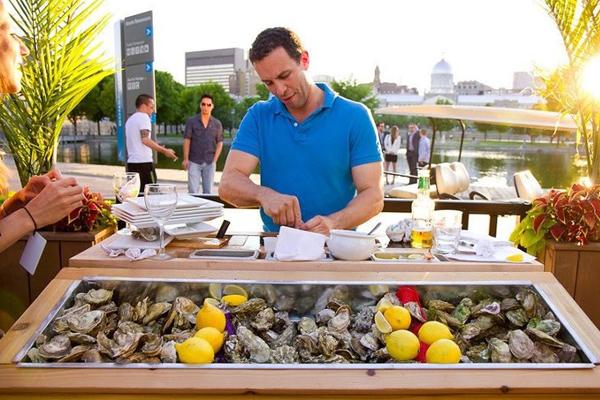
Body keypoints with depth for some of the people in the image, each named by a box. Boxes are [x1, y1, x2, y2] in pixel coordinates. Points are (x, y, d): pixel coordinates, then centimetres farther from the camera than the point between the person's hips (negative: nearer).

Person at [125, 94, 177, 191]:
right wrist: (164, 150, -16)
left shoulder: (130, 119, 20)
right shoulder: (143, 117, -6)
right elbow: (145, 139, -19)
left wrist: (157, 147, 29)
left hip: (131, 162, 8)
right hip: (144, 162, -8)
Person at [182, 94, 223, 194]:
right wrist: (185, 159, -8)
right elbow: (187, 140, -1)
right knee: (193, 190, -3)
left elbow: (220, 143, 7)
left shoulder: (217, 123, 5)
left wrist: (214, 160, -2)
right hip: (194, 162, -1)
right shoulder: (191, 121, 1)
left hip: (209, 163, 2)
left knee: (208, 191, 8)